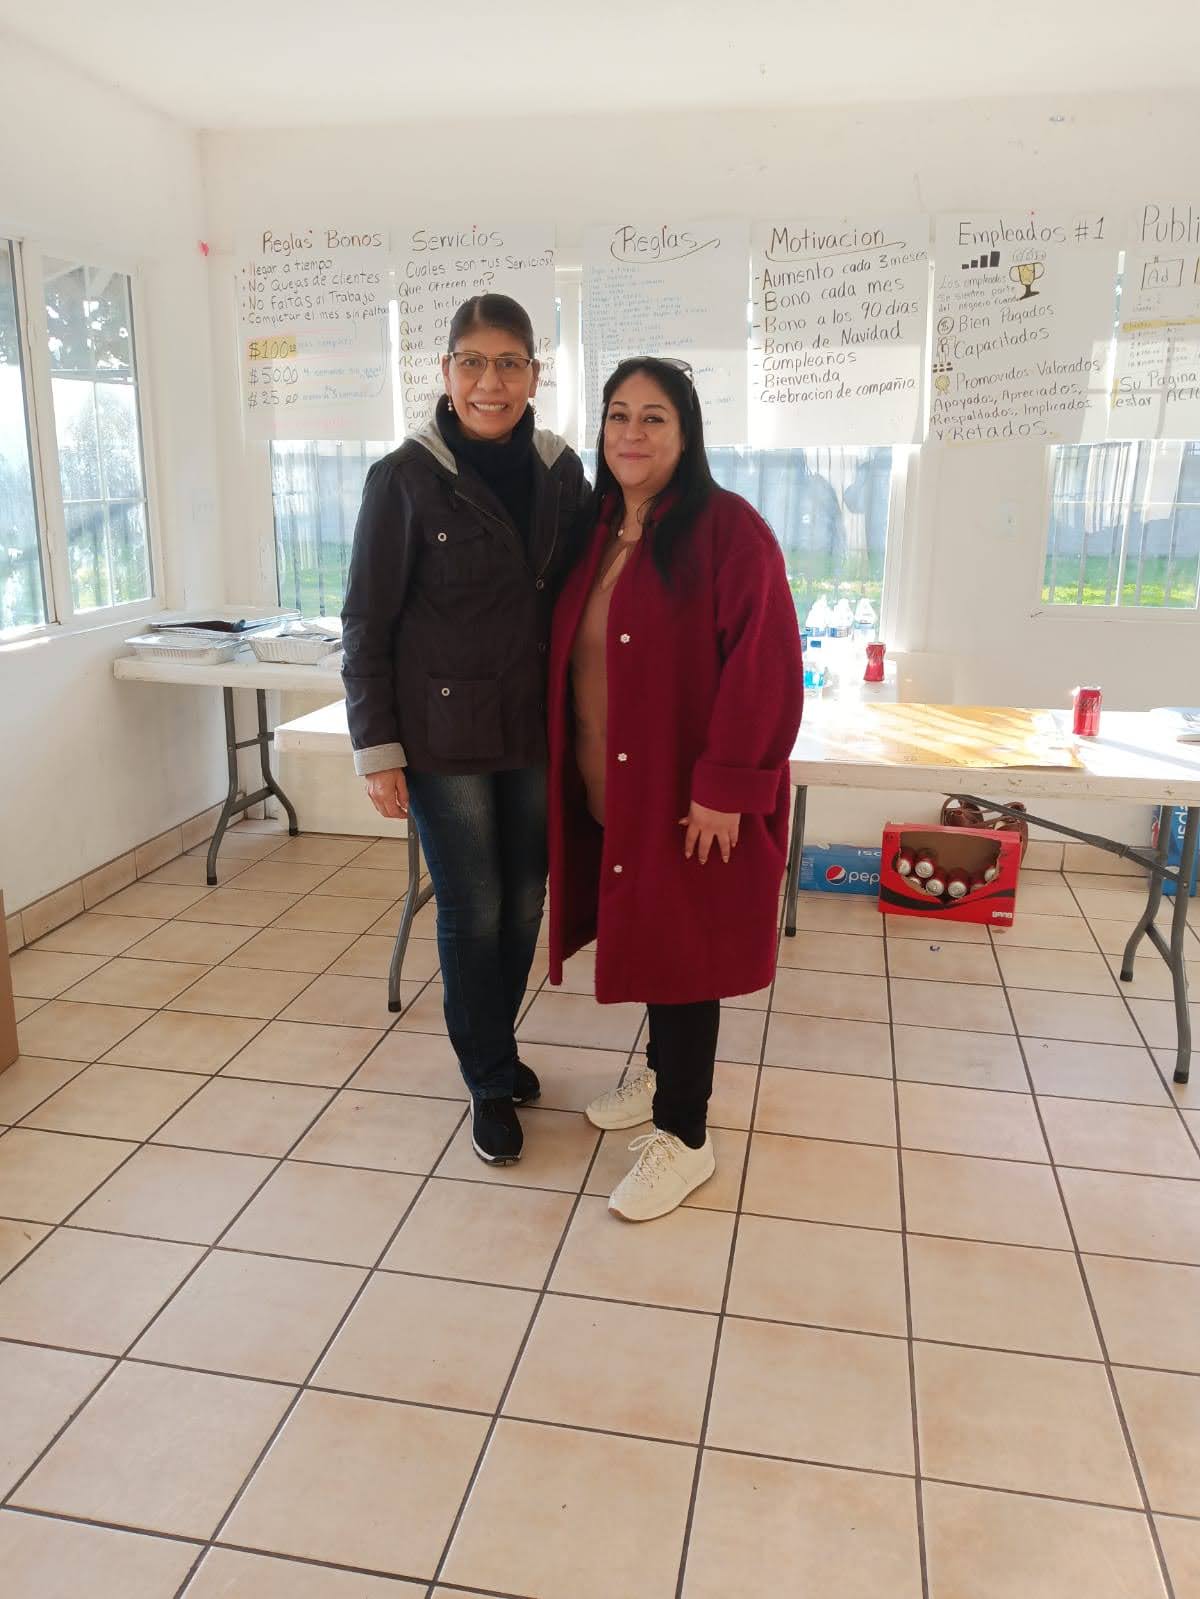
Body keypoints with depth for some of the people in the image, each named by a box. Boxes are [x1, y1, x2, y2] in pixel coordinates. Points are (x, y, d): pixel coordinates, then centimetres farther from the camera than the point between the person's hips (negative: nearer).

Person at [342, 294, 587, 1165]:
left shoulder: (562, 471, 2)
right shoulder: (405, 478, -8)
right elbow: (367, 623, -6)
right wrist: (377, 749, -9)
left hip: (537, 729, 4)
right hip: (444, 733, -3)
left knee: (525, 904, 12)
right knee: (472, 912, 4)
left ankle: (496, 1047, 37)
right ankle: (491, 1083, 24)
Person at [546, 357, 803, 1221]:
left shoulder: (728, 528, -13)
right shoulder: (599, 532, 9)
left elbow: (764, 667, -18)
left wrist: (726, 788, -20)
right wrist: (572, 768, 9)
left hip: (687, 793, -6)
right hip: (608, 790, 7)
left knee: (679, 947, 2)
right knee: (642, 932, 18)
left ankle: (684, 1137, 17)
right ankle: (666, 1071, 39)